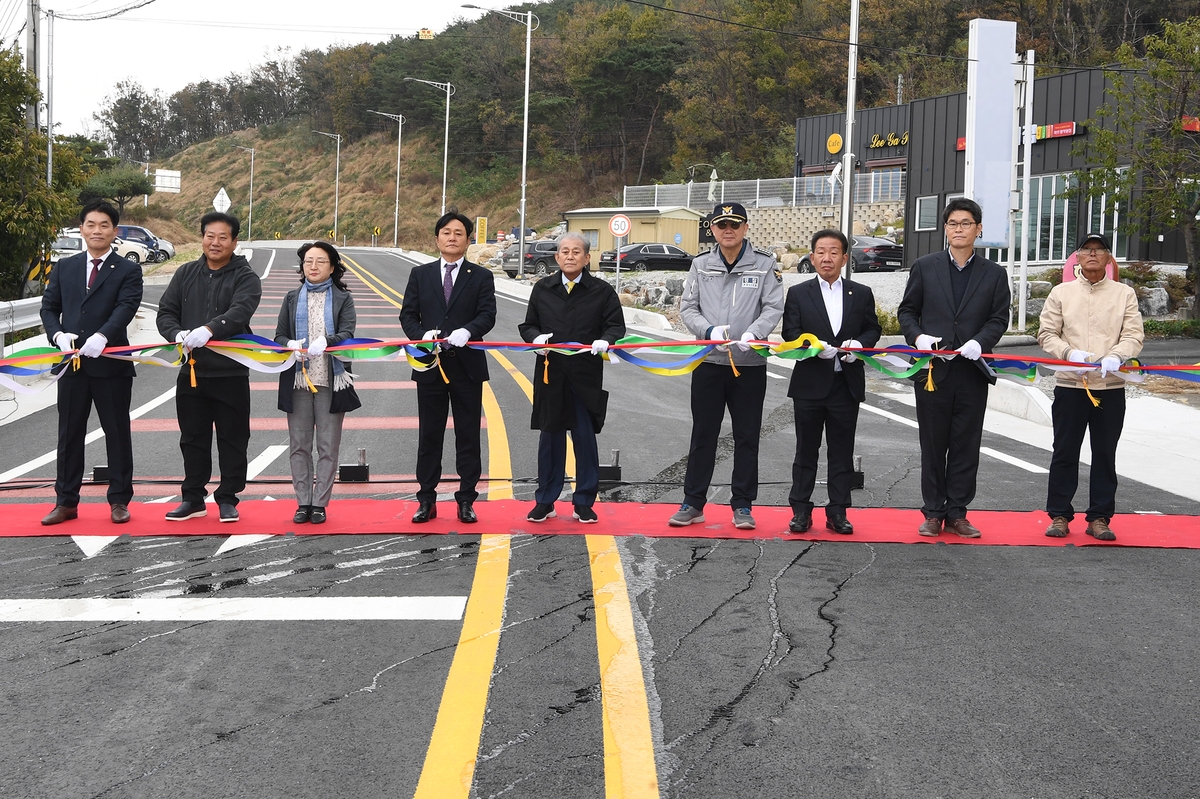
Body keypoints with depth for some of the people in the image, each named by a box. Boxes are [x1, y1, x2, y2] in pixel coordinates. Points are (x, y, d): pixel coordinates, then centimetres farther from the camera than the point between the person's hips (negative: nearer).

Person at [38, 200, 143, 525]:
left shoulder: (128, 271, 1)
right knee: (69, 434, 8)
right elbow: (49, 307, 10)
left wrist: (102, 336, -30)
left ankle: (119, 501, 14)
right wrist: (58, 334, -11)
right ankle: (66, 502, 16)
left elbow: (126, 307, -14)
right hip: (72, 363, 3)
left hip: (111, 363, -3)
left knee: (117, 433, 4)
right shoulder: (64, 268, 13)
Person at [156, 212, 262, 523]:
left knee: (232, 440, 4)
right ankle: (193, 499, 23)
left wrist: (209, 329, -39)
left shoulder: (245, 278, -5)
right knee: (193, 439, 12)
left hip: (231, 373, -4)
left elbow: (240, 312, -23)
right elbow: (166, 312, 5)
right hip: (190, 372, 4)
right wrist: (178, 335, -17)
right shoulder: (185, 274, 10)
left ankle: (227, 500, 15)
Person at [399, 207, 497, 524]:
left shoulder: (481, 277, 5)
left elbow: (487, 315, -8)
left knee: (467, 436, 4)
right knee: (429, 436, 6)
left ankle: (466, 501, 11)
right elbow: (408, 314, 4)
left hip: (467, 366, -1)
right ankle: (426, 501, 13)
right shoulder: (420, 275, 10)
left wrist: (466, 331, -28)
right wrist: (421, 335, -17)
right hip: (430, 366, 1)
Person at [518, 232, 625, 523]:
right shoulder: (542, 289, 8)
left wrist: (605, 340, -18)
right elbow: (528, 325, 13)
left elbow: (616, 325, 4)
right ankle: (545, 501, 17)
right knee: (550, 437, 7)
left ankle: (584, 503, 13)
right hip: (550, 374, 2)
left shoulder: (602, 291, 3)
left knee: (586, 438, 2)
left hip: (587, 376, -1)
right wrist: (536, 337, -9)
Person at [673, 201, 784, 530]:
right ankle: (693, 504, 15)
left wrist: (753, 333, -23)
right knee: (702, 435, 7)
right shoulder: (701, 265, 7)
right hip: (708, 363, 1)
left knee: (747, 436, 5)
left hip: (750, 365, -1)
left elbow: (773, 308, -5)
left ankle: (742, 506, 15)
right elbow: (687, 308, 4)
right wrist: (710, 330, -15)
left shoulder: (764, 264, 1)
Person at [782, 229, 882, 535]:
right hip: (810, 385, -1)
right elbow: (791, 334, -1)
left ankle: (837, 512, 14)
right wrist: (815, 346, -19)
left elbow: (873, 329, 11)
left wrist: (859, 344, -10)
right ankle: (801, 510, 13)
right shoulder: (798, 294, 3)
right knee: (806, 449, 6)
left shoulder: (861, 294, 7)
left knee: (842, 452, 6)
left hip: (847, 385, 1)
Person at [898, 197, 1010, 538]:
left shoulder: (994, 274, 8)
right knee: (933, 445, 5)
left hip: (972, 371, 0)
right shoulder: (924, 267, 7)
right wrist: (918, 337, -10)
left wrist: (980, 341, -15)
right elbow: (907, 310, 9)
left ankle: (956, 513, 13)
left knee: (966, 446, 4)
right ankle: (933, 513, 13)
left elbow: (999, 318, 4)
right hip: (933, 369, 0)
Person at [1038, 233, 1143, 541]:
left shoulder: (1124, 294, 7)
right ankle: (1059, 515, 12)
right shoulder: (1061, 293, 7)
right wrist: (1069, 353, -14)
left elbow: (1134, 335, 0)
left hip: (1110, 387, 1)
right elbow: (1046, 334, 4)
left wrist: (1116, 356, -20)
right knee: (1065, 452, 3)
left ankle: (1099, 517, 13)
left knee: (1105, 454, 5)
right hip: (1069, 385, 0)